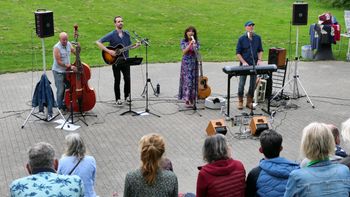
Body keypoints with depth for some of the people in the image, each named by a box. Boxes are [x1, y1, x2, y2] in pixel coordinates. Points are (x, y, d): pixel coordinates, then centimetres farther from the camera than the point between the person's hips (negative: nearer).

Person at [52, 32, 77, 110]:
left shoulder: (69, 44, -1)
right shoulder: (57, 47, -19)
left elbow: (75, 53, 9)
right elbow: (59, 62, -22)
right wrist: (70, 66, -25)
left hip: (67, 70, 6)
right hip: (58, 71, -6)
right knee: (60, 90, -2)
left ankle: (65, 104, 27)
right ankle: (60, 107, 12)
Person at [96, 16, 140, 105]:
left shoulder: (127, 34, 7)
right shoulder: (111, 35, -9)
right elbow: (98, 42, -14)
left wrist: (135, 46, -5)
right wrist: (108, 51, -21)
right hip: (115, 61, -4)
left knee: (127, 79, 1)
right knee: (117, 80, 3)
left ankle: (127, 96, 21)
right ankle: (118, 99, 16)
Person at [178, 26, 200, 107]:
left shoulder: (196, 42, 5)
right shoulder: (183, 41, 1)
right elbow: (184, 52, -10)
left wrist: (194, 45, -22)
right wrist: (190, 44, -20)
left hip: (194, 63, 2)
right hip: (186, 63, -2)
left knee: (193, 80, 3)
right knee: (187, 80, -8)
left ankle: (192, 98, 12)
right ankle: (187, 99, -10)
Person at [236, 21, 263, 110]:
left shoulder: (257, 38, 6)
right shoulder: (242, 39, -4)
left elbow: (260, 50, 14)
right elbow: (238, 53, -2)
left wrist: (259, 60, -3)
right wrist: (243, 62, -14)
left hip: (254, 65, 3)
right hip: (244, 65, -3)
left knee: (253, 84, 6)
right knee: (241, 84, -1)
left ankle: (249, 102, 18)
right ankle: (240, 102, 13)